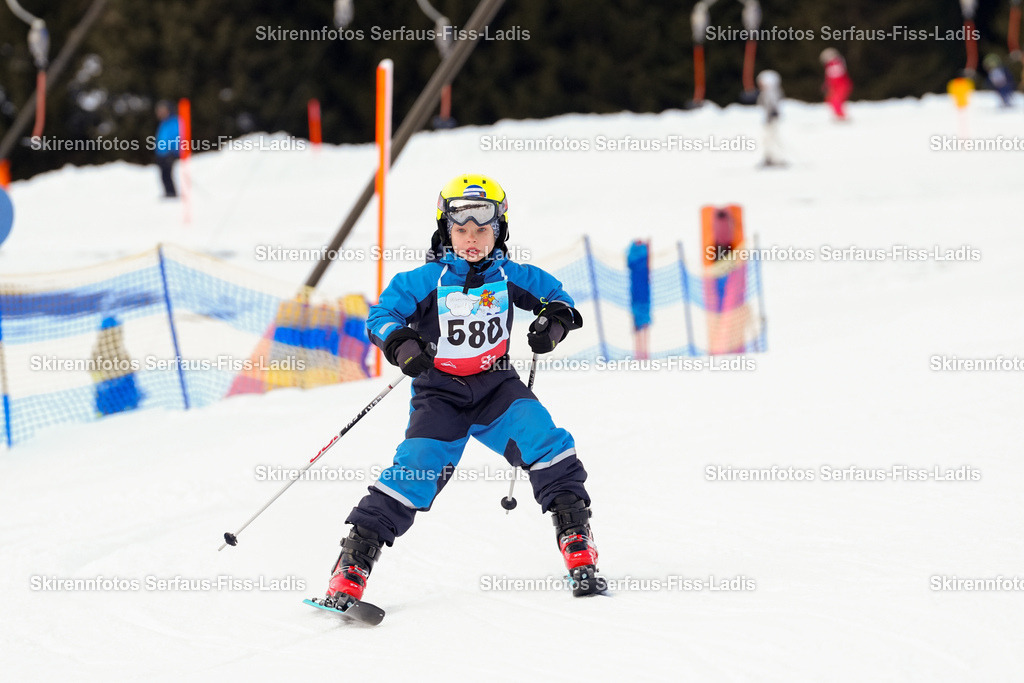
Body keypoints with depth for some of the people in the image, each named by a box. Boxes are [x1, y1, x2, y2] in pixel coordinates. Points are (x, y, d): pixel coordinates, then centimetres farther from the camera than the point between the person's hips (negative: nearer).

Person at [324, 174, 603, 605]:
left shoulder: (510, 277, -1)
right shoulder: (427, 281, -9)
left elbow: (554, 295, 12)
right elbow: (380, 315, -7)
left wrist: (555, 319, -11)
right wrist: (400, 343, -28)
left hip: (496, 386, 3)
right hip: (440, 392, -3)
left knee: (545, 442, -19)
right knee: (417, 469, -18)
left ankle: (576, 539, -10)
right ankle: (355, 559, -14)